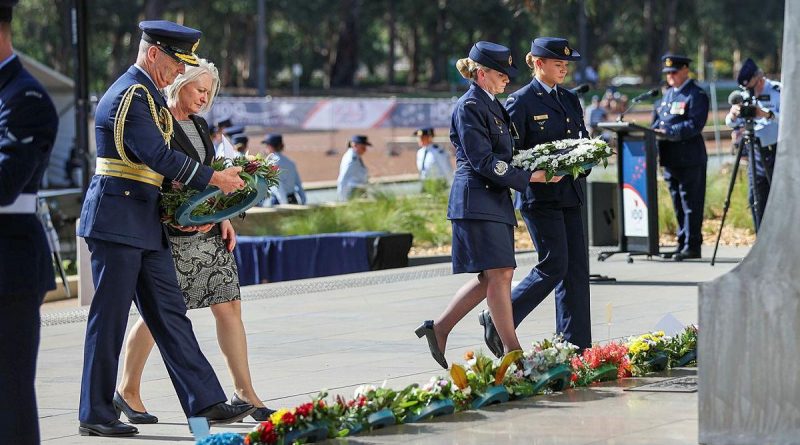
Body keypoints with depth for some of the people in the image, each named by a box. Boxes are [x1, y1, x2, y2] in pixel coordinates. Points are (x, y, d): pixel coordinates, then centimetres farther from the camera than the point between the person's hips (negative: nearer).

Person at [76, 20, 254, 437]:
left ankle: (205, 403, 9)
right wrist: (215, 179, -12)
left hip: (145, 223, 10)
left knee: (170, 315, 8)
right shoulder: (128, 97, -15)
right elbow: (160, 158, -20)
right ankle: (95, 415, 4)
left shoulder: (148, 95, 17)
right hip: (117, 222, -10)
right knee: (109, 319, -3)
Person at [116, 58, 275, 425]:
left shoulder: (199, 125, 17)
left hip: (209, 232, 8)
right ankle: (127, 392, 13)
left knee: (229, 306, 2)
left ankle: (245, 393, 6)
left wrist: (223, 217, 10)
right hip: (172, 236, -8)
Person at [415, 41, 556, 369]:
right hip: (476, 200, -10)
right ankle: (511, 349, -7)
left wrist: (542, 166, 12)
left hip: (496, 200, 10)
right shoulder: (468, 108, -11)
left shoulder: (492, 106, 19)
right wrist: (528, 177, -16)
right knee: (499, 273, -10)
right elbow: (483, 162, -17)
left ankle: (438, 328, 17)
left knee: (493, 276, 8)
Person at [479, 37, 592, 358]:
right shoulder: (521, 102, -7)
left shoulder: (570, 100, 15)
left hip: (569, 194, 7)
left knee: (577, 267, 4)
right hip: (539, 195, -7)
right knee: (554, 265, -10)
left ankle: (575, 344, 7)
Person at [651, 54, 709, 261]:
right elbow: (656, 122, 22)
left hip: (690, 159, -8)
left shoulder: (696, 95, -7)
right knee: (679, 205, 13)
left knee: (691, 203, -6)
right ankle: (683, 242, 20)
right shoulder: (666, 95, 19)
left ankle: (692, 246, -5)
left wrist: (668, 132, -24)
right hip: (670, 158, 8)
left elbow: (694, 125, -17)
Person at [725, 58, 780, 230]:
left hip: (777, 151, -6)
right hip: (756, 153, 6)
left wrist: (768, 114, -35)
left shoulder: (778, 91, -8)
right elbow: (730, 123, 4)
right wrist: (733, 114, -19)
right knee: (755, 199, 6)